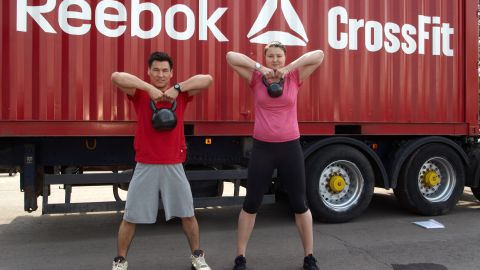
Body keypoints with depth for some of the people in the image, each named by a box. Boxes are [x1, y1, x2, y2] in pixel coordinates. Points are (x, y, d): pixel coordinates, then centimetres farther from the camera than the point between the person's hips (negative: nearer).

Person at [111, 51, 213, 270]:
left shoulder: (181, 94, 2)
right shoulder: (140, 93, -2)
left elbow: (207, 80, -10)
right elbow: (116, 77, -19)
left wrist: (178, 88, -18)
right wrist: (150, 88, -24)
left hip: (173, 166, 1)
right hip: (145, 166, -1)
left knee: (187, 214, 12)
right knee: (130, 217, 7)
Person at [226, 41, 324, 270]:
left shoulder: (294, 78, 2)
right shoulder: (256, 78, 1)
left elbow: (319, 55, -4)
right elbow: (230, 57, -6)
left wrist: (289, 68, -11)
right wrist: (260, 68, -12)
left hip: (290, 147, 1)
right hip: (262, 147, 0)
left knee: (299, 204, 10)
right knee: (251, 204, 7)